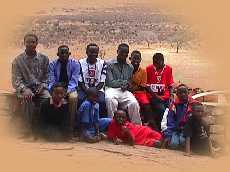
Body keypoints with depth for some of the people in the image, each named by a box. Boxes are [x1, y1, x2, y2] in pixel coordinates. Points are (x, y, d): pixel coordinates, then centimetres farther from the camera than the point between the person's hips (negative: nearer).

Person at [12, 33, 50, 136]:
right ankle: (30, 130, -25)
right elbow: (15, 80, -3)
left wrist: (42, 85, -9)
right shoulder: (18, 60, 4)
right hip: (25, 88, -2)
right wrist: (24, 89, -23)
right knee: (27, 99, -36)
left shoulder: (44, 59, 9)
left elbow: (47, 77, 12)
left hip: (40, 88, 2)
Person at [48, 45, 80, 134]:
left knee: (73, 98, -34)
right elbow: (51, 81, -3)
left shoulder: (75, 64, -3)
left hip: (70, 89, -1)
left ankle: (71, 126, -27)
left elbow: (73, 81, -9)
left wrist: (66, 91, -27)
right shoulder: (52, 64, 0)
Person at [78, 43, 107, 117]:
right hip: (84, 89, 0)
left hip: (98, 89, 0)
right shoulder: (81, 63, 0)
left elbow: (102, 82, 0)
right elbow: (80, 82, -1)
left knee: (102, 101, -29)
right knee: (80, 99, -30)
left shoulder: (102, 63, 1)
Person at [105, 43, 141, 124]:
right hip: (112, 89, -3)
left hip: (124, 91, 3)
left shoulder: (130, 67, 18)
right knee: (110, 100, -38)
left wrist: (126, 85, -9)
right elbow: (110, 82, -3)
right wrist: (124, 82, 0)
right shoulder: (110, 64, 4)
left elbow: (129, 83, 15)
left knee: (134, 103, -27)